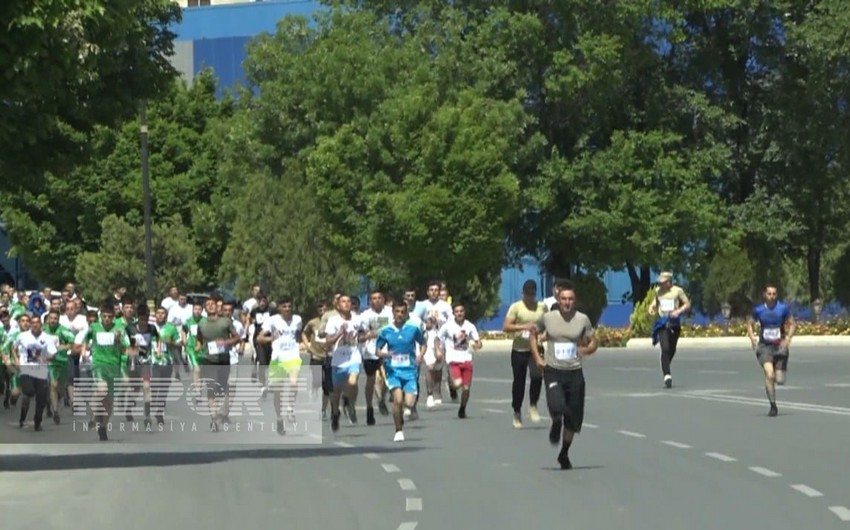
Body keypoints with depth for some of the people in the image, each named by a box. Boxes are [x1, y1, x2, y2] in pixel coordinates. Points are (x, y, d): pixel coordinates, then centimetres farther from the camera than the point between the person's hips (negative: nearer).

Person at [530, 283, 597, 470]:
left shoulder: (582, 320, 1)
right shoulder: (548, 318, 0)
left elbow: (593, 343, 9)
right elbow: (533, 335, 16)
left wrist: (586, 350, -14)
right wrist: (537, 358, 4)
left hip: (575, 372, 1)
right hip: (552, 370, -1)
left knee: (573, 419, 7)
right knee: (557, 407, -29)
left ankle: (564, 454, 26)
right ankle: (556, 424, 6)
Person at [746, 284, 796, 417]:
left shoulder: (783, 308, -3)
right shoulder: (758, 310, -1)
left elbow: (792, 324, 3)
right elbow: (749, 323, 13)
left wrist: (787, 339, -11)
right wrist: (752, 338, -2)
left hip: (780, 346, 1)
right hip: (764, 346, -1)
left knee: (780, 379, -1)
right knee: (769, 374, -22)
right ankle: (773, 405, -13)